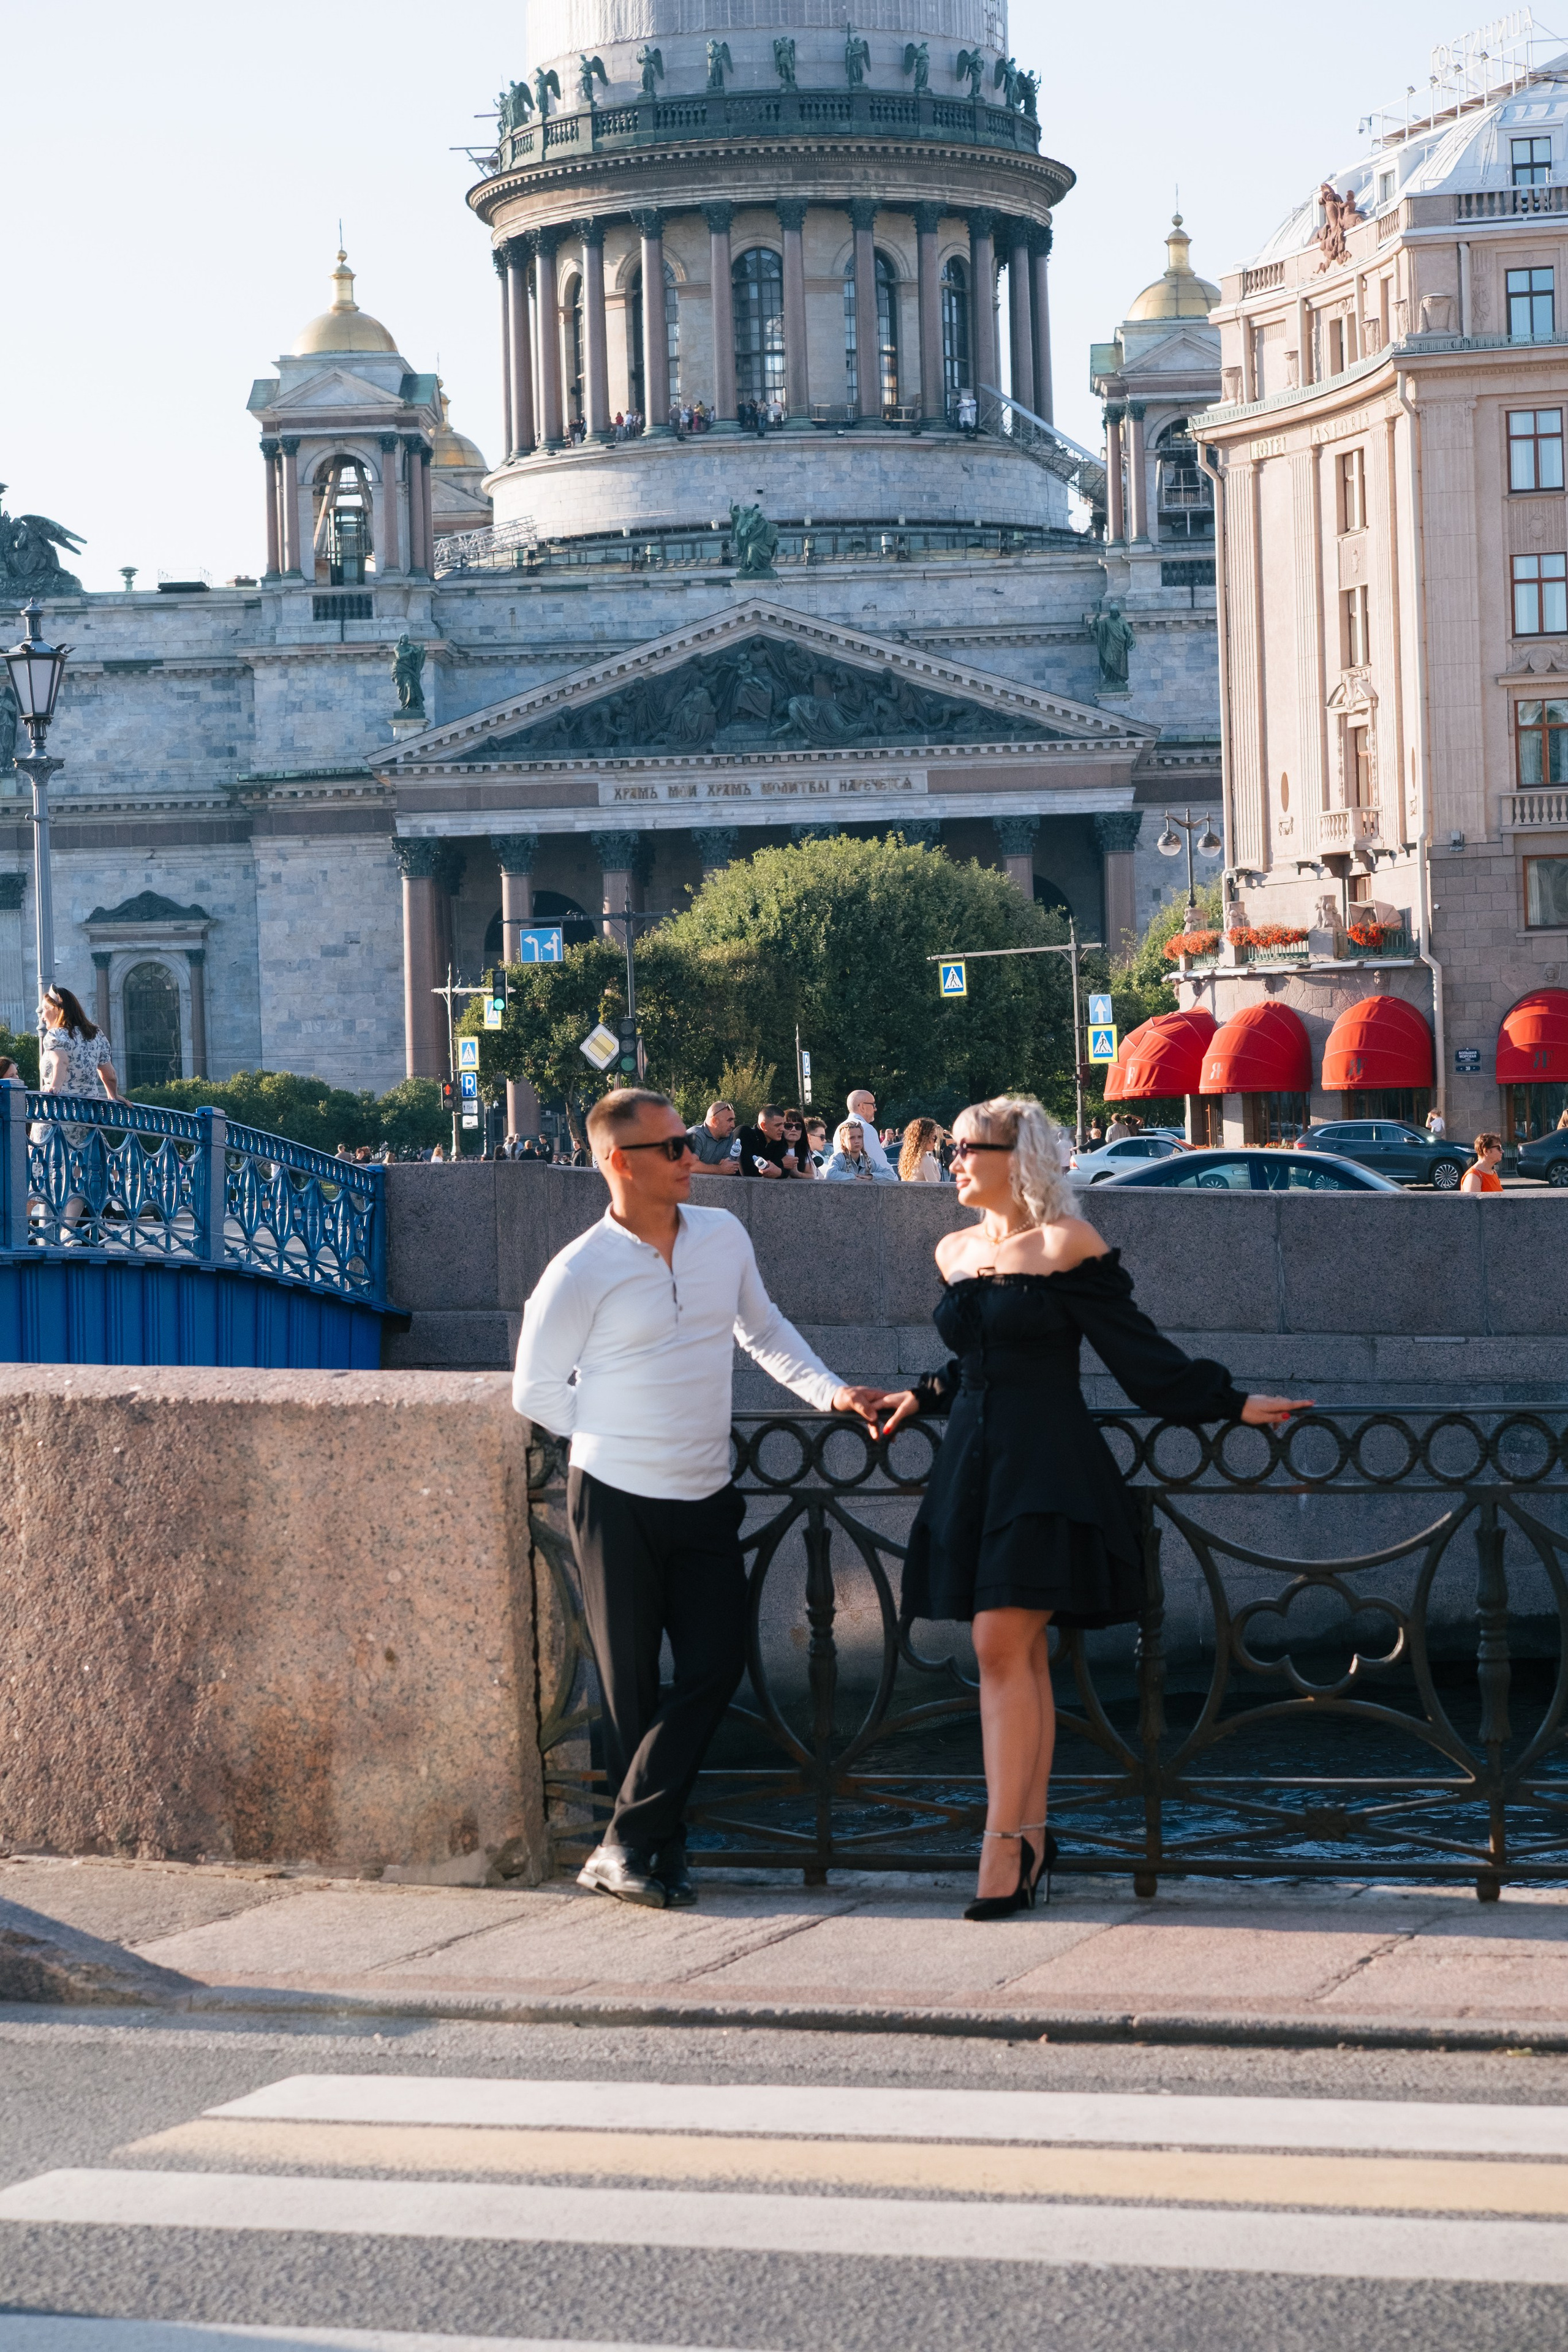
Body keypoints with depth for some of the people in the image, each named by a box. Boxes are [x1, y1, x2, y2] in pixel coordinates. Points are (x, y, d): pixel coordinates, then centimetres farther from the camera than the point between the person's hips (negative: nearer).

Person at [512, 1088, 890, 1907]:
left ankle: (624, 1847, -2)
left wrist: (831, 1393, 9)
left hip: (705, 1499, 5)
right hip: (617, 1501, -5)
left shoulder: (723, 1236, 5)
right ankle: (661, 1850, 11)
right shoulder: (580, 1273, -10)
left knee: (717, 1662, -5)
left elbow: (764, 1331, 21)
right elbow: (535, 1392, 0)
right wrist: (620, 1437, 2)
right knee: (631, 1686, 1)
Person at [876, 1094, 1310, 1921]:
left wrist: (1231, 1404, -5)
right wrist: (923, 1396, 19)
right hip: (973, 1461, 6)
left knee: (1003, 1643, -14)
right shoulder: (956, 1253, 14)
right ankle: (1031, 1835, 10)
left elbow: (1138, 1352, -3)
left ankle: (1003, 1842, -15)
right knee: (1020, 1654, 7)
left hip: (1046, 1465, -6)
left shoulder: (1067, 1246, -6)